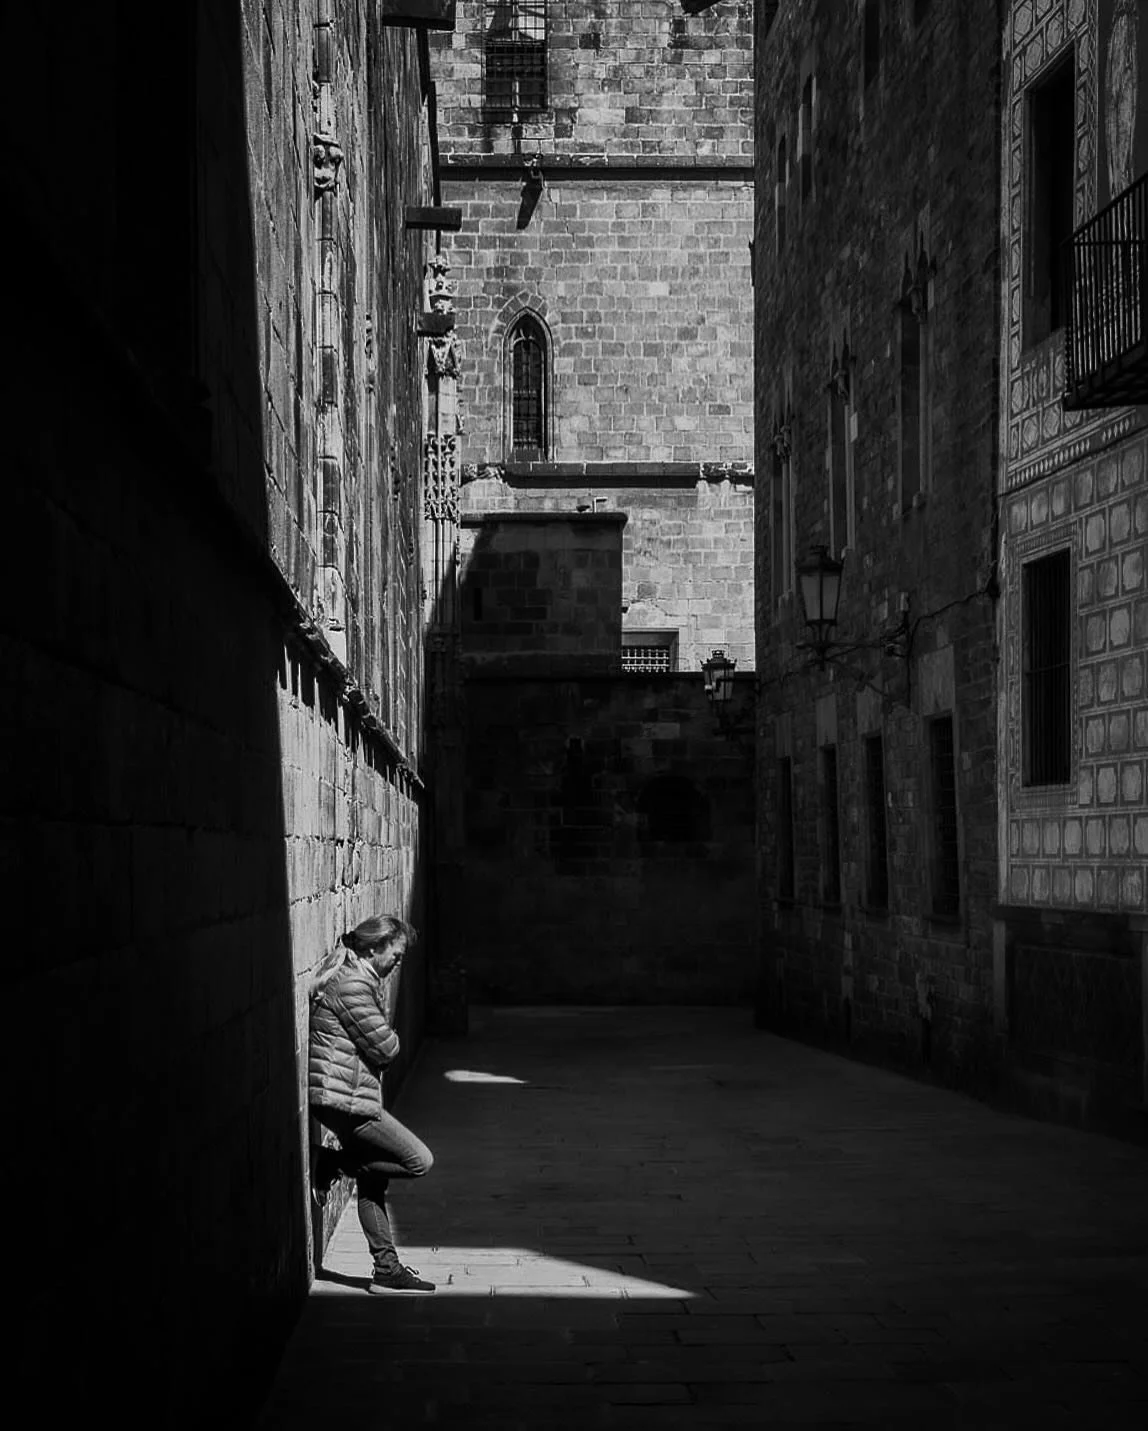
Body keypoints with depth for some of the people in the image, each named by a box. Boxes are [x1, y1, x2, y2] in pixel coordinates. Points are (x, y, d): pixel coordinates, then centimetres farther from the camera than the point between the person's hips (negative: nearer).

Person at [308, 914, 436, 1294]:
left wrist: (384, 1039, 1)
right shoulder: (353, 985, -18)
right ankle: (333, 1164, -1)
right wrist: (391, 1038, 5)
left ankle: (387, 1269, 17)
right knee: (420, 1161, -8)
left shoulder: (352, 976, 16)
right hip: (345, 1097, -11)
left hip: (346, 1098, 11)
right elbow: (385, 1048, -15)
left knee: (372, 1182, 14)